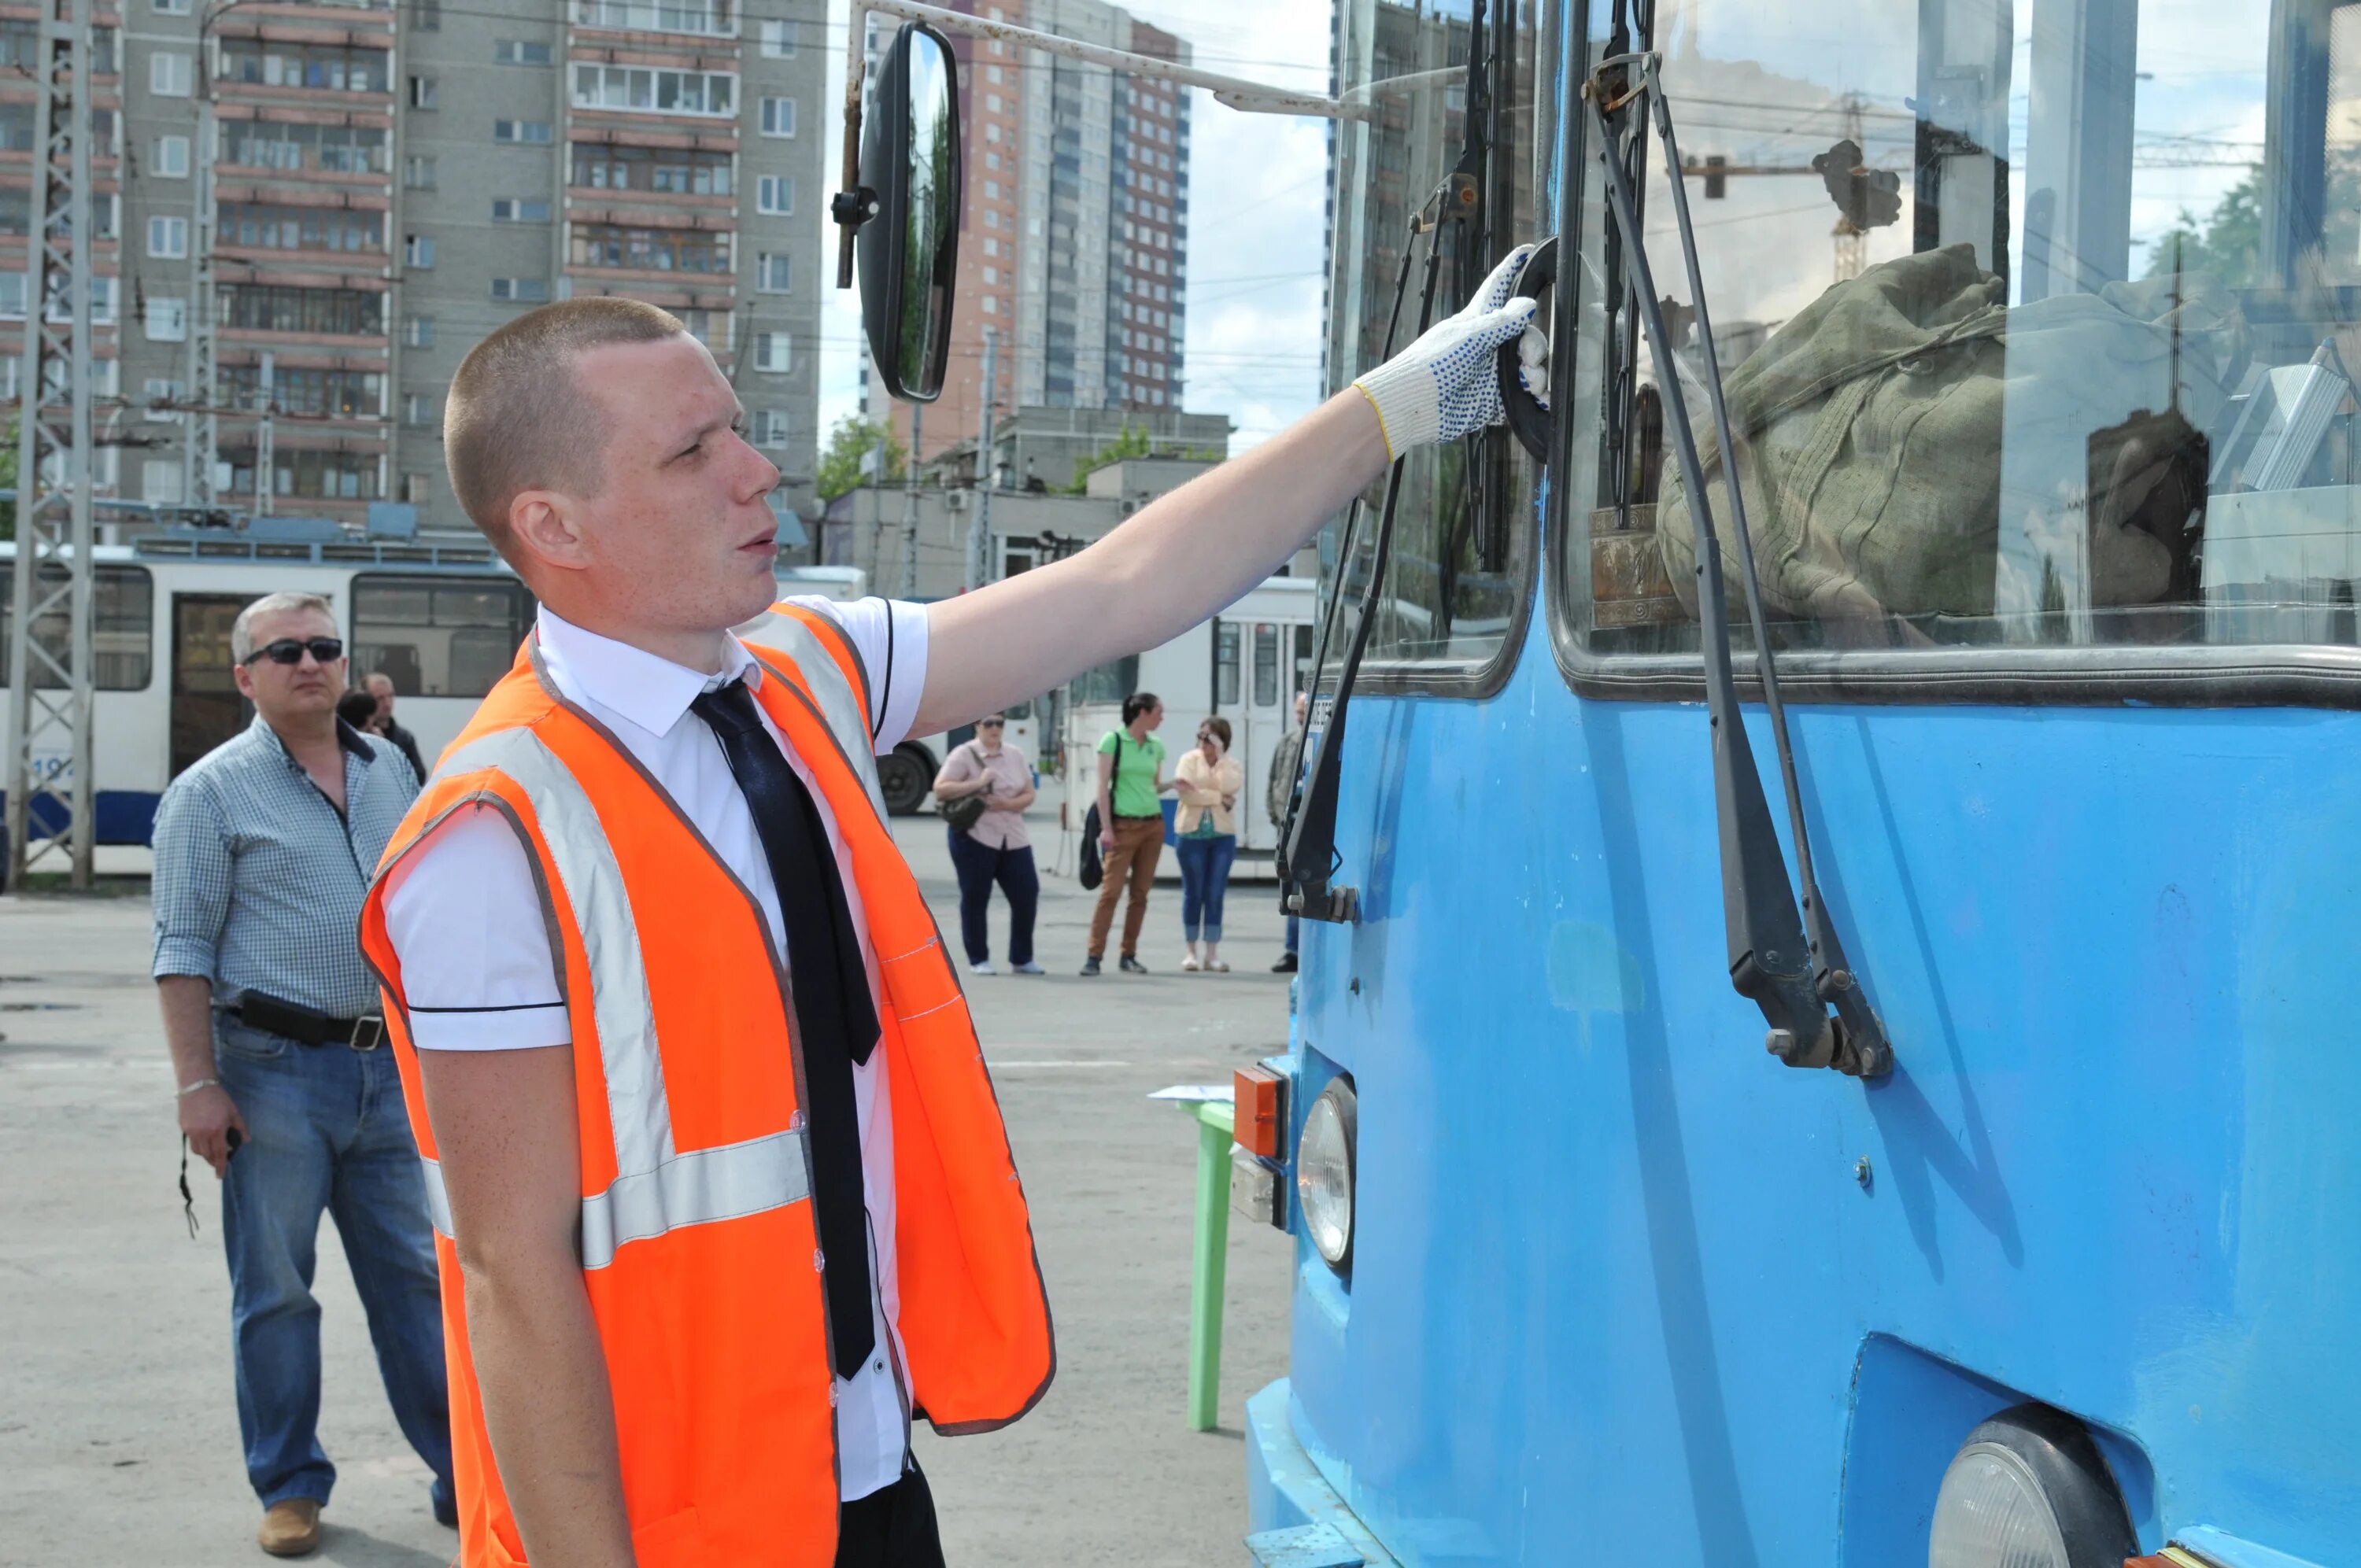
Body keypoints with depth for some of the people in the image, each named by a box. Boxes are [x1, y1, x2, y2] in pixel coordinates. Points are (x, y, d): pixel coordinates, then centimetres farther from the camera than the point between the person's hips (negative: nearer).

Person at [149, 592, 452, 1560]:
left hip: (386, 1067, 4)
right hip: (275, 1069, -4)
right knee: (274, 1289, 3)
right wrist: (198, 1085, -14)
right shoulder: (213, 791, -4)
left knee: (414, 1275, 8)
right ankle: (290, 1489, 15)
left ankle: (462, 1472, 15)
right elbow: (183, 950, -7)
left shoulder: (389, 773, 11)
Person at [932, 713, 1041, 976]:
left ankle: (1021, 958, 13)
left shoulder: (1014, 756, 13)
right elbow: (940, 789, -12)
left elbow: (1029, 794, 11)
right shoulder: (964, 755, -3)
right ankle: (979, 960, 11)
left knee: (1027, 895, 1)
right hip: (974, 837, -5)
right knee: (975, 899, 1)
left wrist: (1008, 804, -9)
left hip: (1014, 838, 5)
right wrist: (978, 783, -19)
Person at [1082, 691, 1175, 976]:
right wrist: (1106, 827, -12)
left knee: (1140, 893, 4)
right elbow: (1103, 786, -6)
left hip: (1153, 824, 5)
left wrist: (1172, 784, -2)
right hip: (1123, 825, -5)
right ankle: (1094, 955, -7)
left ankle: (1129, 955, 10)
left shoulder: (1155, 747, 11)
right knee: (1111, 891, -9)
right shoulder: (1113, 741, -5)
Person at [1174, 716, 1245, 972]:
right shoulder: (1189, 760, 1)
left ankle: (1212, 953, 4)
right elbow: (1187, 794, -12)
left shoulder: (1231, 765, 6)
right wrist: (1221, 799, -12)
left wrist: (1219, 758, -14)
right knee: (1193, 893, 3)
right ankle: (1192, 952, 9)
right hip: (1192, 834, -1)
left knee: (1215, 894, 1)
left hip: (1223, 835, 1)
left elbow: (1231, 787, -16)